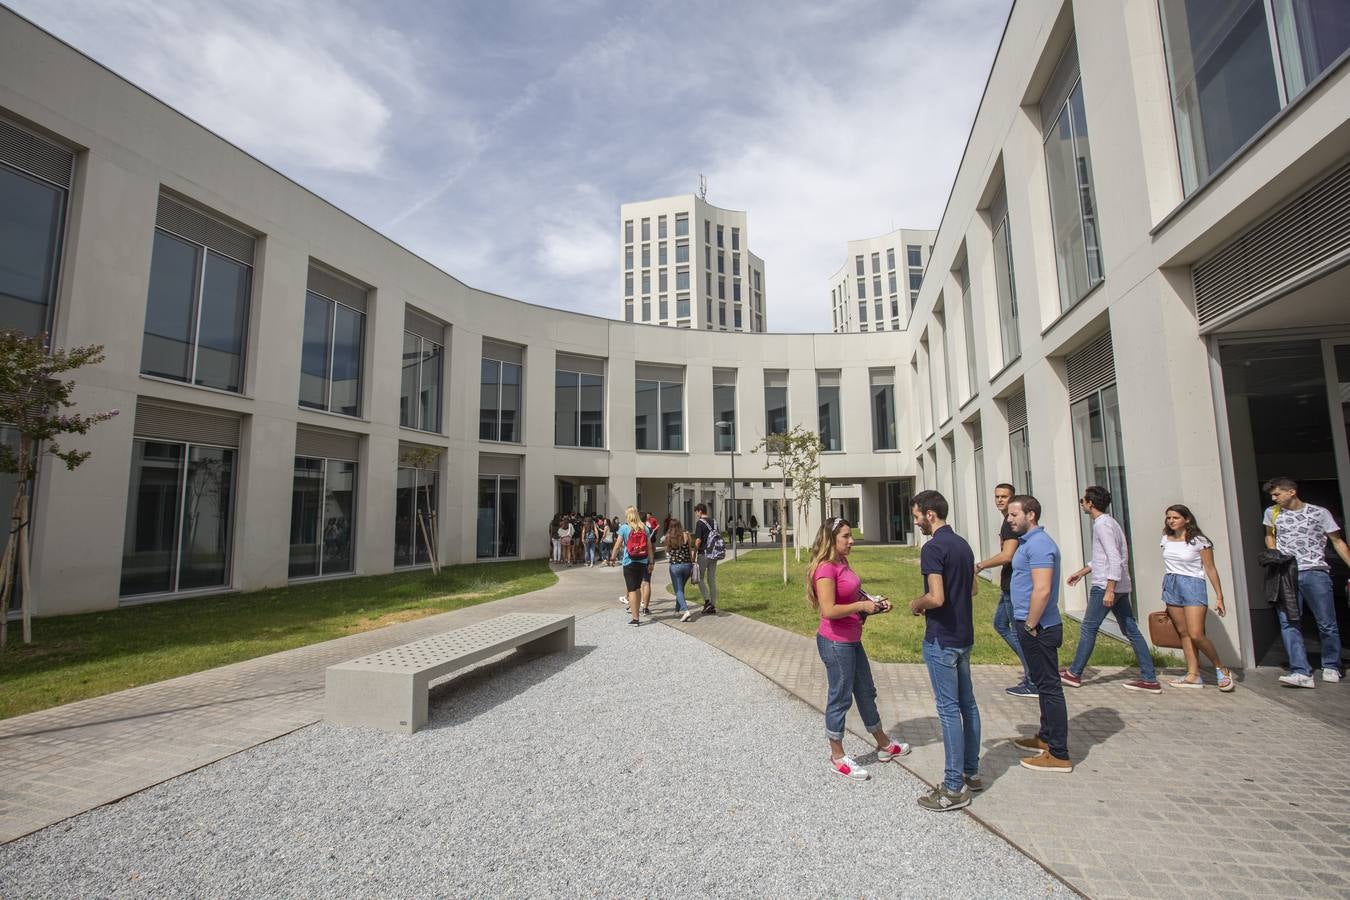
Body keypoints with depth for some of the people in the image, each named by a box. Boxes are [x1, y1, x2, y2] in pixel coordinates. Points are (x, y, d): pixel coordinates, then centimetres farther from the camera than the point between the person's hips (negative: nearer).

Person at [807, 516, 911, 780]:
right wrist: (861, 605, -20)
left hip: (852, 640, 9)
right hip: (835, 642, -9)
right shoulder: (825, 568, -21)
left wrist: (874, 601, 4)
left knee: (866, 692, 23)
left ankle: (884, 745, 41)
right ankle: (837, 757, 23)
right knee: (840, 697, 5)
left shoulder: (842, 563, 7)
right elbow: (829, 610, -26)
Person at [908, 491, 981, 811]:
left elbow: (936, 598, -28)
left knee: (949, 709, -2)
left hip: (941, 639, -9)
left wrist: (917, 603, -7)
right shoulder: (963, 544, 9)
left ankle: (955, 788, 6)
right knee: (967, 703, 16)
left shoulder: (933, 548, -20)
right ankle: (971, 772, 29)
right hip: (964, 636, 9)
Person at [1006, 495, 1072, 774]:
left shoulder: (1039, 544, -19)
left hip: (1038, 628, -10)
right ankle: (1046, 738, 33)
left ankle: (1058, 755, 6)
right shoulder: (1029, 541, 14)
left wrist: (1030, 626, -19)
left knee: (1049, 686, -2)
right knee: (1043, 684, 19)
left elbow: (1042, 590, -26)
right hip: (1033, 626, 10)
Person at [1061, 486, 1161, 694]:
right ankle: (1149, 679, 11)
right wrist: (1081, 572, 29)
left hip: (1106, 586, -10)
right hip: (1120, 587, 10)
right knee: (1131, 631, 9)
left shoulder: (1103, 525, -15)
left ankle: (1074, 674, 8)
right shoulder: (1109, 522, 17)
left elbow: (1115, 559, -22)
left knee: (1088, 629, 0)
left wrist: (1109, 589, -24)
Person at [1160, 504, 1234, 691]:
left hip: (1192, 585, -5)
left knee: (1196, 634, -12)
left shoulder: (1198, 541, -7)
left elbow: (1211, 570, -6)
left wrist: (1219, 597, -8)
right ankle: (1193, 676, 9)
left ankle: (1222, 670, 10)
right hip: (1170, 587, 5)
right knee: (1183, 633, 6)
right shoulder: (1166, 540, 9)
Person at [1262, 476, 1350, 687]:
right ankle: (1301, 672, -9)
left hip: (1315, 573, -2)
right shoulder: (1272, 513, 11)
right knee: (1288, 623, -7)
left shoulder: (1319, 513, 3)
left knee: (1327, 624, 4)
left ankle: (1331, 667, 23)